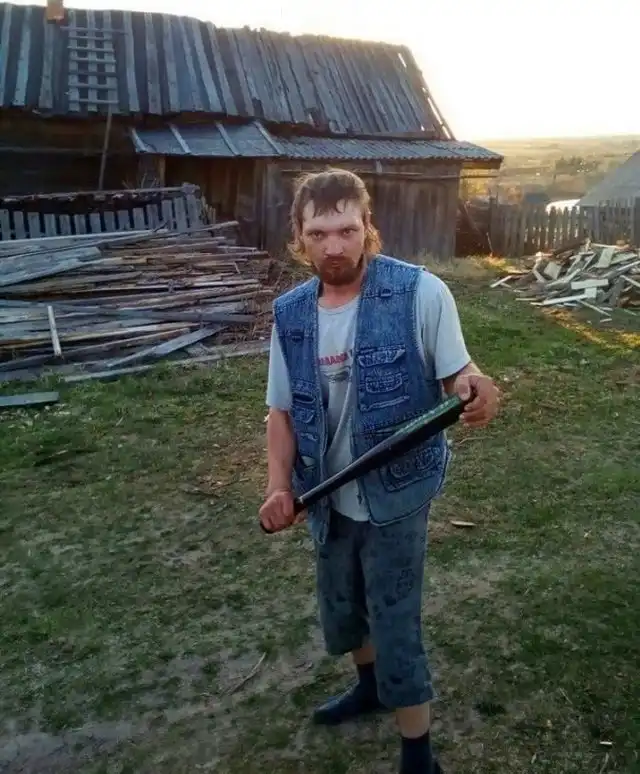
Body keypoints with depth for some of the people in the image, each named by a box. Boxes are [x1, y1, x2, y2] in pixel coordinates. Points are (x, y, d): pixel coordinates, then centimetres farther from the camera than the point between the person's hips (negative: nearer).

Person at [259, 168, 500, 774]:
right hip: (328, 498, 6)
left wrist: (475, 386, -36)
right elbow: (282, 410, 3)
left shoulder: (420, 293, -19)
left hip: (396, 496, -5)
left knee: (395, 626, 6)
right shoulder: (290, 314, -4)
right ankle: (370, 686, 57)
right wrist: (279, 485, -10)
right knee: (340, 609, 26)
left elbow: (456, 373, -12)